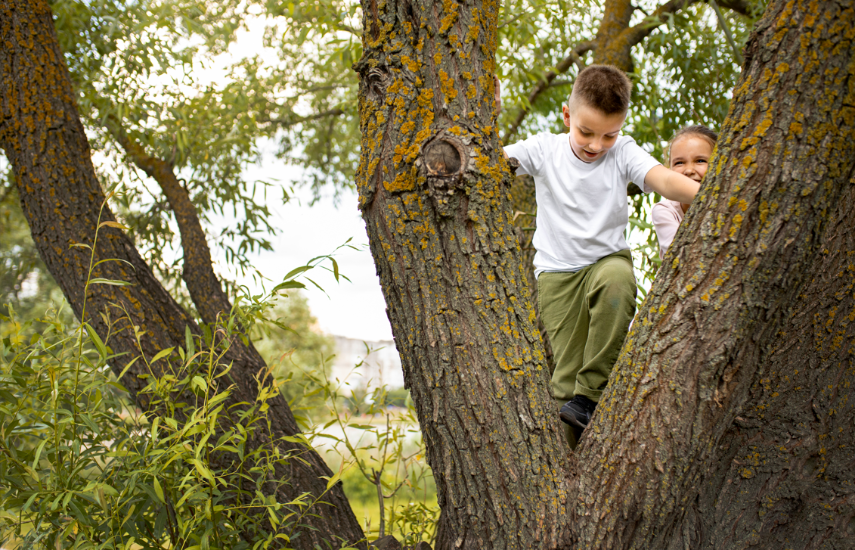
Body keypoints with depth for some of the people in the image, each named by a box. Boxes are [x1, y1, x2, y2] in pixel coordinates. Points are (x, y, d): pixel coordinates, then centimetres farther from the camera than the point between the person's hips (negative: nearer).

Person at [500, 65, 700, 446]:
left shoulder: (623, 153, -5)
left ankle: (591, 394, -27)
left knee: (617, 279, -37)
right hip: (557, 271, 1)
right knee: (567, 368, -7)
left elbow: (664, 180, -22)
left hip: (606, 258, -1)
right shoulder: (544, 149, -1)